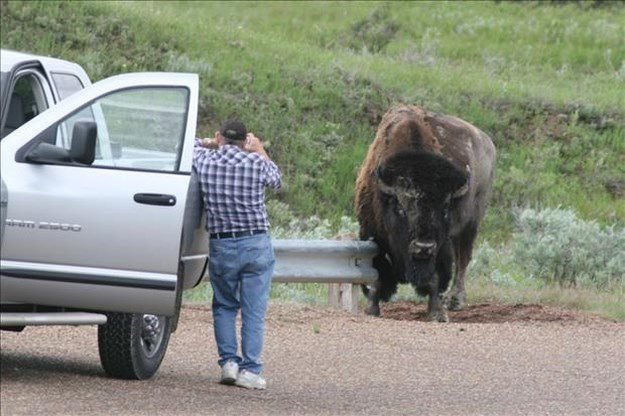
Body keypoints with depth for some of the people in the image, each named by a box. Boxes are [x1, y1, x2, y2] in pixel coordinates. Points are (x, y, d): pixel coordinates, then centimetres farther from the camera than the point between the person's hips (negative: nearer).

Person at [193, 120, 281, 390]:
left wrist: (214, 143, 26)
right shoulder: (256, 163, -4)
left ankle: (229, 362, 5)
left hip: (221, 246, 1)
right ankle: (250, 370, -2)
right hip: (256, 245, -1)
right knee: (254, 311, 2)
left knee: (224, 307, 17)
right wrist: (260, 151, 27)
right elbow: (276, 180, 18)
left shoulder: (205, 162, -2)